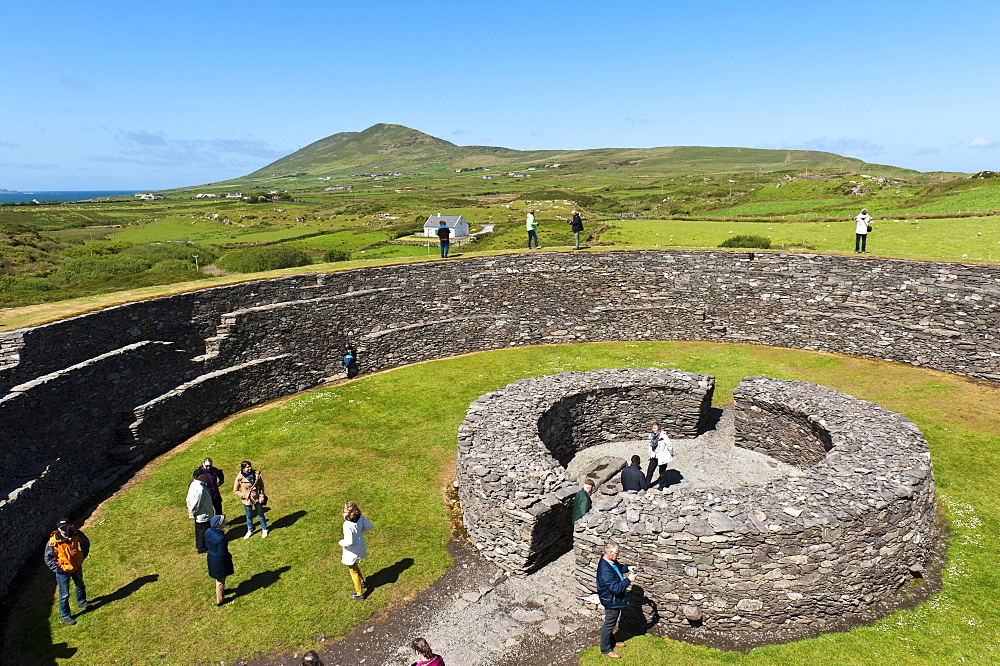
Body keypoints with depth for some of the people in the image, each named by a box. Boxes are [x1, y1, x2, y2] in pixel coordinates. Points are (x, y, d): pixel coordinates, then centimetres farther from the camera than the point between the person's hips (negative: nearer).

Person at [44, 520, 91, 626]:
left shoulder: (76, 534, -17)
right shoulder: (53, 542, -27)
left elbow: (85, 542, 5)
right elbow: (48, 558, -13)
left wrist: (83, 555, 4)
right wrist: (58, 568, -16)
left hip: (77, 566, 4)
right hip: (63, 571, -4)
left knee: (80, 585, 27)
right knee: (64, 595, 5)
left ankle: (81, 602, 54)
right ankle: (65, 617, 22)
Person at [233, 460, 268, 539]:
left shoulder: (257, 474, -13)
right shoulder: (240, 477, -17)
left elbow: (261, 486, 1)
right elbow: (235, 490, -5)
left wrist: (261, 496, -4)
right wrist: (244, 495, -14)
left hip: (257, 498, 1)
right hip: (247, 500, -1)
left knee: (261, 514, 16)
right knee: (249, 516, 18)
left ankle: (264, 529, 37)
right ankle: (250, 531, 41)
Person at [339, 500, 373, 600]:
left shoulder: (347, 525, -35)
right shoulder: (360, 517, -14)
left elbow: (349, 542, -32)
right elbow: (369, 525, 1)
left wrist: (341, 542, -13)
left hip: (352, 551, -7)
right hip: (360, 546, 7)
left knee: (353, 571, 15)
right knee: (354, 566, 33)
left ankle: (359, 594, 30)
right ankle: (362, 581, 52)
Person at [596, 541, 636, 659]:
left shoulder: (611, 561, -7)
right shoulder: (605, 570, -36)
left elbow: (618, 567, 16)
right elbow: (616, 588, -35)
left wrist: (627, 568, -3)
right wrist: (629, 580, -28)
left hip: (614, 599, 9)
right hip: (611, 601, -9)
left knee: (611, 623, 27)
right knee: (609, 624, 10)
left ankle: (611, 642, 47)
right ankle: (605, 650, 28)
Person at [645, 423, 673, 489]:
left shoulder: (663, 436, -18)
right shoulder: (651, 435, 1)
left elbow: (669, 445, -10)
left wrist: (671, 454, 0)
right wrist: (650, 454, 18)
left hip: (662, 457, -5)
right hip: (654, 456, 5)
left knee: (662, 471, 9)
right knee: (650, 470, 7)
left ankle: (662, 485, 25)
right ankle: (646, 483, 21)